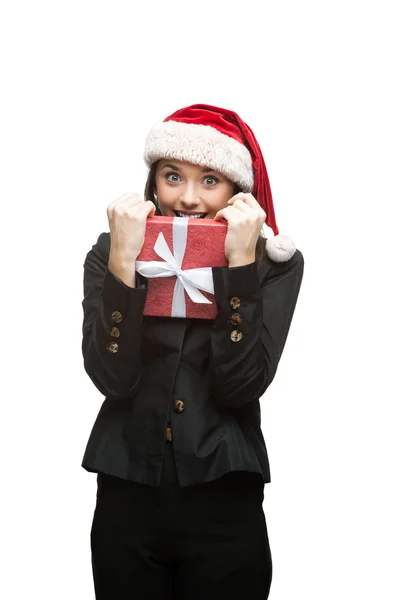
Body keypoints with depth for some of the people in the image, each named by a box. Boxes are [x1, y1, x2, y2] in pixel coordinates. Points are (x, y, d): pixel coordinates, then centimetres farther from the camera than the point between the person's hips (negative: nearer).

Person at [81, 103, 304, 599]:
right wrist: (124, 260, -21)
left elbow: (242, 387, -15)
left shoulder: (274, 265, -3)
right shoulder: (109, 255, -1)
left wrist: (238, 262, -20)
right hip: (126, 501, 1)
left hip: (226, 505, -1)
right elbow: (113, 379, -13)